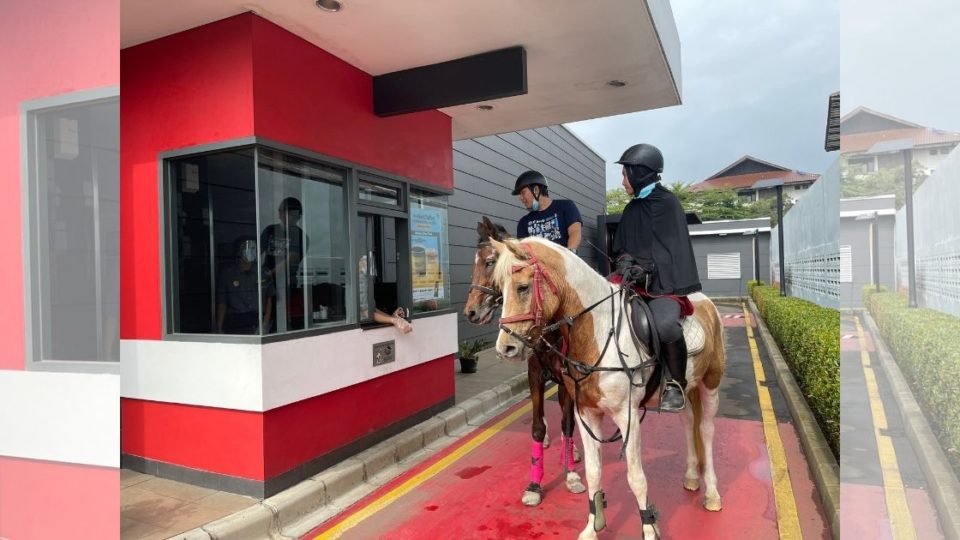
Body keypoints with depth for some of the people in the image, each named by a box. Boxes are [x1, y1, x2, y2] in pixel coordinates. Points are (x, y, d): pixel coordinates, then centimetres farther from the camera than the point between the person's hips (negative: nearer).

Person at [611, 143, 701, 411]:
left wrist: (647, 268, -20)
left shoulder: (668, 203, -3)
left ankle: (675, 384, -11)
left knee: (666, 324, -35)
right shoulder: (632, 209, 16)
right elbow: (620, 247, 18)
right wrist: (625, 261, -4)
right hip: (635, 280, 7)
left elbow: (674, 251, -9)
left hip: (664, 282, -7)